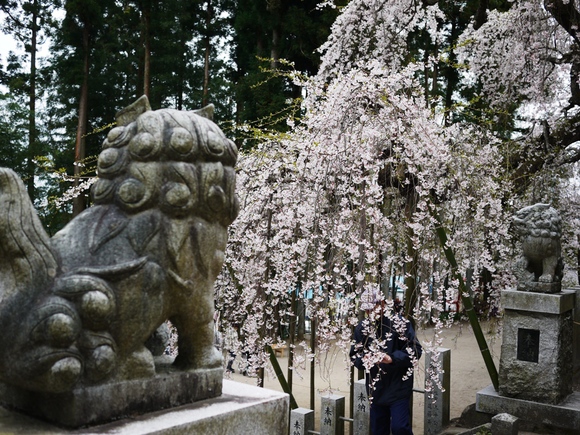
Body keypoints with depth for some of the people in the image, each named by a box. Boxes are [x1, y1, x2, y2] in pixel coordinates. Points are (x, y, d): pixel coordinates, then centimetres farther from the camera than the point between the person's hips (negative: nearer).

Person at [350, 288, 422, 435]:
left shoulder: (399, 322, -10)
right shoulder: (362, 327, 4)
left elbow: (415, 350, -13)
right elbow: (354, 355, 8)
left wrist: (392, 359, -26)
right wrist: (363, 360, -15)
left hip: (398, 388, -5)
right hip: (376, 390, 5)